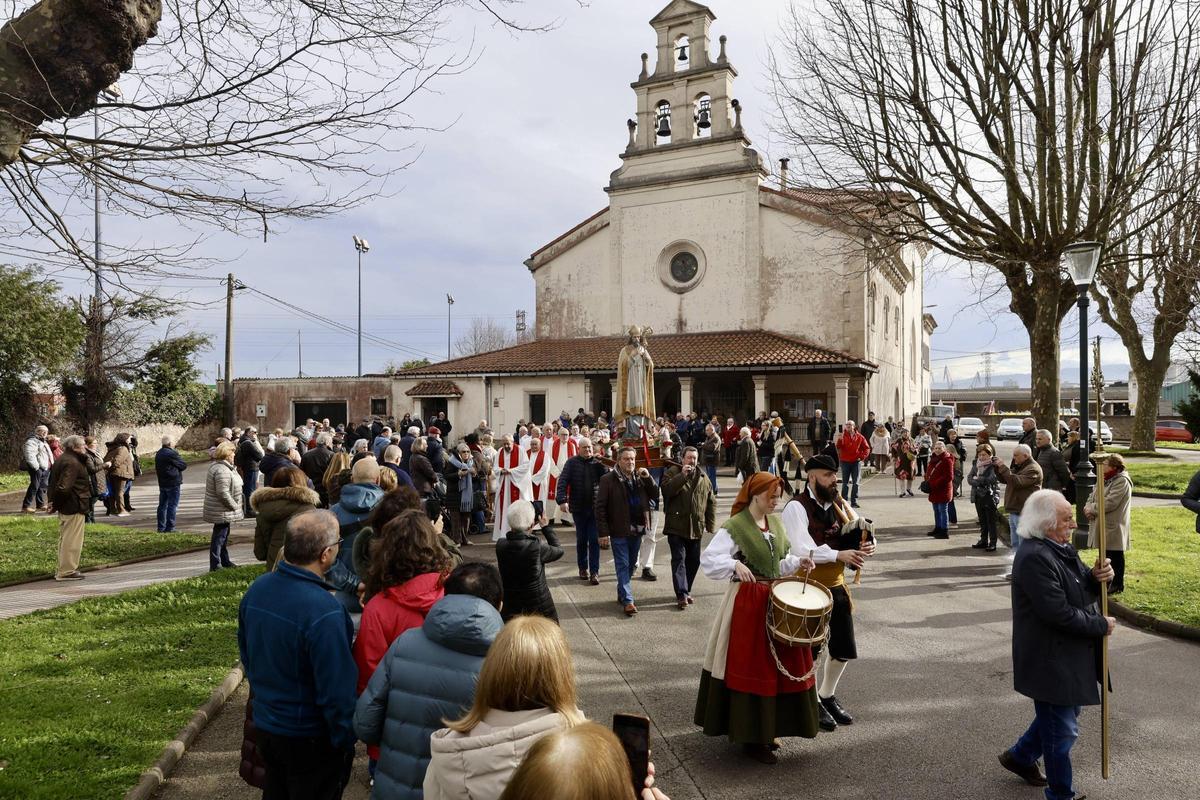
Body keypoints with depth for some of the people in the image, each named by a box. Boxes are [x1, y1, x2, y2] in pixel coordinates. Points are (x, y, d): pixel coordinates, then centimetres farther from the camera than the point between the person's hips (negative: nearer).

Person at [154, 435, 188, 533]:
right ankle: (170, 527, -4)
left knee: (162, 505, 12)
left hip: (162, 483, 8)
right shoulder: (172, 453, -16)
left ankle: (161, 527, 15)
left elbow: (156, 469, 18)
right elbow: (184, 465, -10)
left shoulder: (158, 454, 12)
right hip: (173, 483, -8)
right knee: (172, 505, -4)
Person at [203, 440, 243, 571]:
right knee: (219, 536, -4)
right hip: (222, 511, -11)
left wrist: (234, 505, 17)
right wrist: (234, 506, -18)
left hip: (223, 511, 11)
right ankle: (215, 565, 3)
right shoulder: (222, 470, -24)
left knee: (223, 535, 20)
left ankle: (225, 561, 32)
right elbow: (223, 493, -29)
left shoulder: (224, 467, 11)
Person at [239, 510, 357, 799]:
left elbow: (246, 655, 10)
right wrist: (346, 741, -12)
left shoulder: (256, 589, -6)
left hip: (265, 725, 7)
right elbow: (337, 690, -26)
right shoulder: (324, 612, -32)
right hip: (311, 738, -7)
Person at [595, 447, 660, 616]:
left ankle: (622, 594, 31)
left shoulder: (641, 478, 8)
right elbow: (600, 507, -10)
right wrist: (603, 531, -14)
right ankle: (627, 600, 1)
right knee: (623, 565, -1)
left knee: (630, 564, 16)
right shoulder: (608, 479, -9)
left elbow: (655, 496, 5)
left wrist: (648, 478, -9)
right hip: (619, 531, -5)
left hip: (637, 529, 5)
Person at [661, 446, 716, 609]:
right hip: (676, 526, -4)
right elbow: (666, 490, -20)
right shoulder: (672, 473, -1)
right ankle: (682, 594, -10)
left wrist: (710, 524, 7)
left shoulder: (703, 477, 10)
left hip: (696, 527, 4)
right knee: (679, 559, -9)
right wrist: (682, 475, -23)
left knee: (694, 560, 10)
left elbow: (711, 502, 12)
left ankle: (686, 590, 25)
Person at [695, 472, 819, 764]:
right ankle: (751, 737, 13)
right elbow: (709, 559, -21)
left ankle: (768, 728, 30)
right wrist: (735, 565, -37)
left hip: (776, 599, 7)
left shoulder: (776, 523, 9)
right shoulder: (734, 527, -13)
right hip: (747, 602, -7)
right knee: (750, 668, -1)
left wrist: (797, 562, 1)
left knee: (780, 663, 12)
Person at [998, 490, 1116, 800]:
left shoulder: (1062, 547, 5)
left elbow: (1082, 588, 11)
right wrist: (1101, 626, -15)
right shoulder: (1035, 558, -27)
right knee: (1062, 729, 6)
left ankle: (1020, 756, 43)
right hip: (1050, 660, -10)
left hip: (1069, 655, 10)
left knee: (1063, 715, 25)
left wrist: (1098, 577, -11)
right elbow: (1059, 613, -28)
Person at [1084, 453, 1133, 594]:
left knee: (1115, 556, 3)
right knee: (1105, 555, 16)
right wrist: (1088, 508, -6)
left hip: (1113, 528, -8)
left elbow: (1109, 503, -24)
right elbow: (1092, 497, 15)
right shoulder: (1105, 479, 13)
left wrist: (1092, 509, -15)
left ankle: (1117, 585, 13)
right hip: (1102, 526, 8)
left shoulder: (1122, 482, -16)